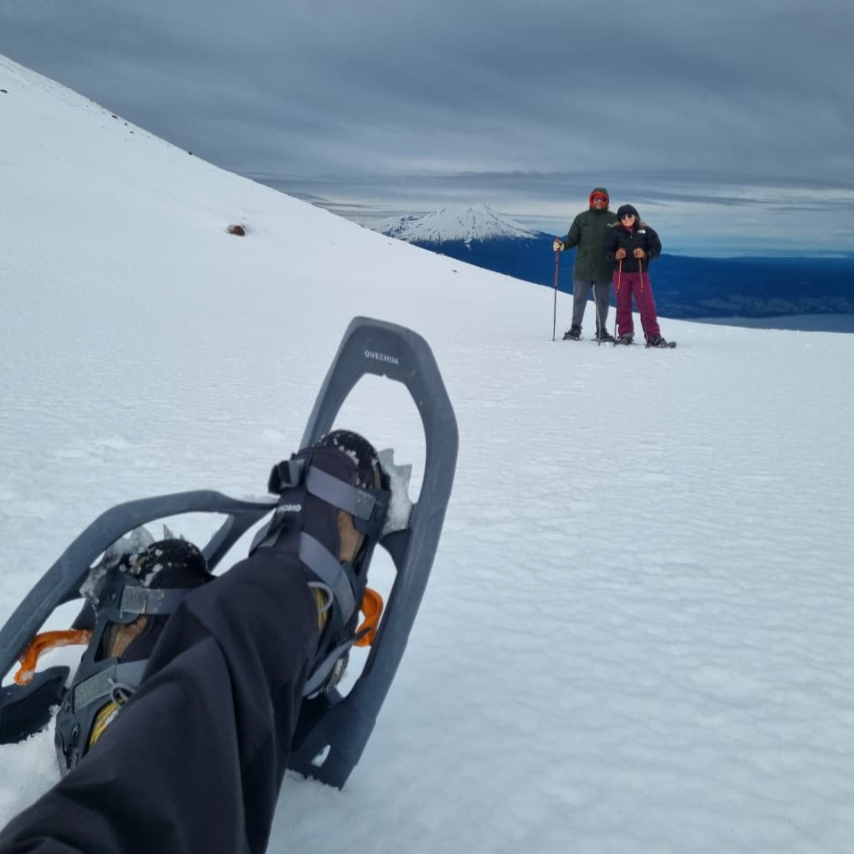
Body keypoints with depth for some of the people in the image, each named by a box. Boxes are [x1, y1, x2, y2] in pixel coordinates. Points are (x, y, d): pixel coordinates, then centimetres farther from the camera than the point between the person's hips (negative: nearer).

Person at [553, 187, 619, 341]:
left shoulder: (614, 219, 5)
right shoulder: (582, 218, 7)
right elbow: (572, 238, 5)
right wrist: (562, 245, -14)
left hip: (604, 269, 0)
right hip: (583, 268, 0)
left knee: (603, 300, 7)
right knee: (579, 299, 3)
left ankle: (601, 330, 16)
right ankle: (575, 329, 11)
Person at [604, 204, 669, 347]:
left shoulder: (646, 231, 1)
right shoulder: (615, 232, 1)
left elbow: (656, 248, 1)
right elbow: (607, 250, 1)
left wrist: (645, 254, -17)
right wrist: (615, 256, -19)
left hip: (640, 273, -1)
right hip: (621, 273, 1)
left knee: (647, 305, -6)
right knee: (623, 305, 6)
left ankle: (653, 336, -2)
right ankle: (625, 334, 18)